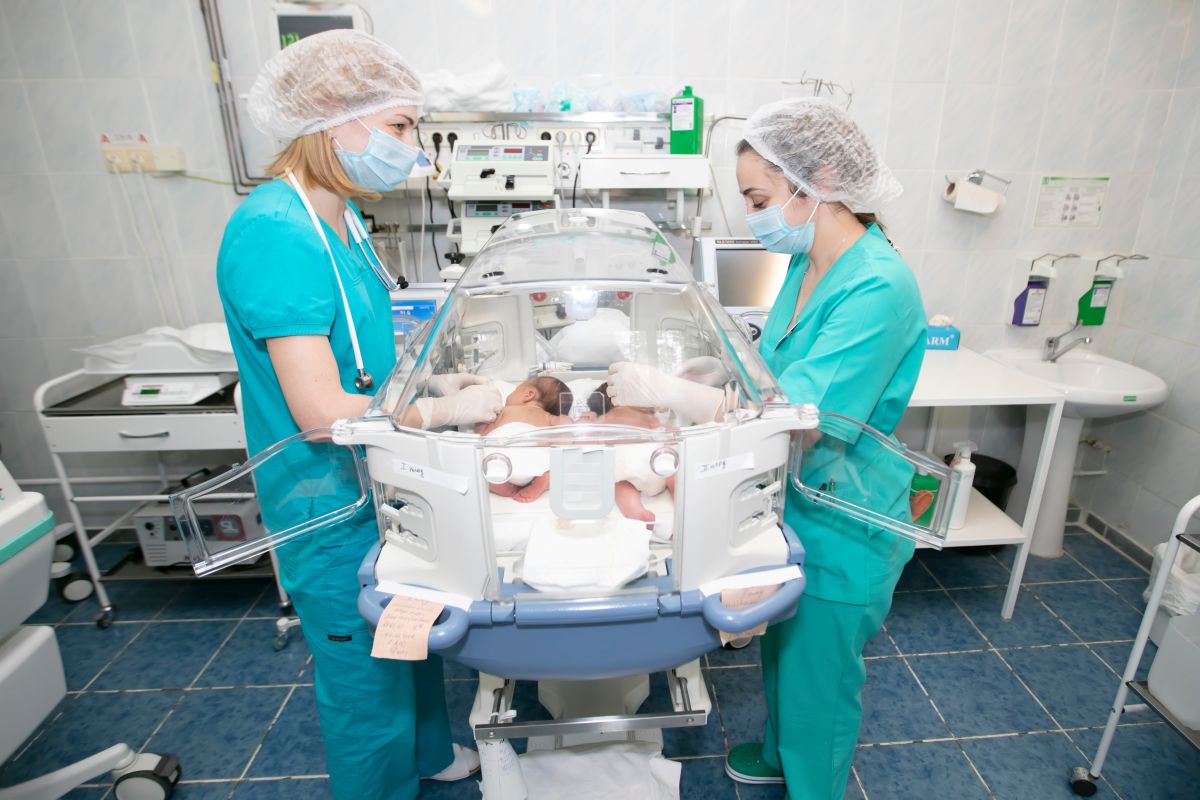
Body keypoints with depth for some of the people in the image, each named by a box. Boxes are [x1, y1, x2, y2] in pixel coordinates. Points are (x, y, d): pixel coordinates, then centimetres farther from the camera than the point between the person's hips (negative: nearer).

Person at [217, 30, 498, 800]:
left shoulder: (337, 218, 4)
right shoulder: (275, 235, -25)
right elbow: (320, 409, -28)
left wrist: (424, 382, 0)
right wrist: (444, 411, -20)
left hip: (379, 479, 9)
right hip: (332, 507, -9)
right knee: (367, 679, 14)